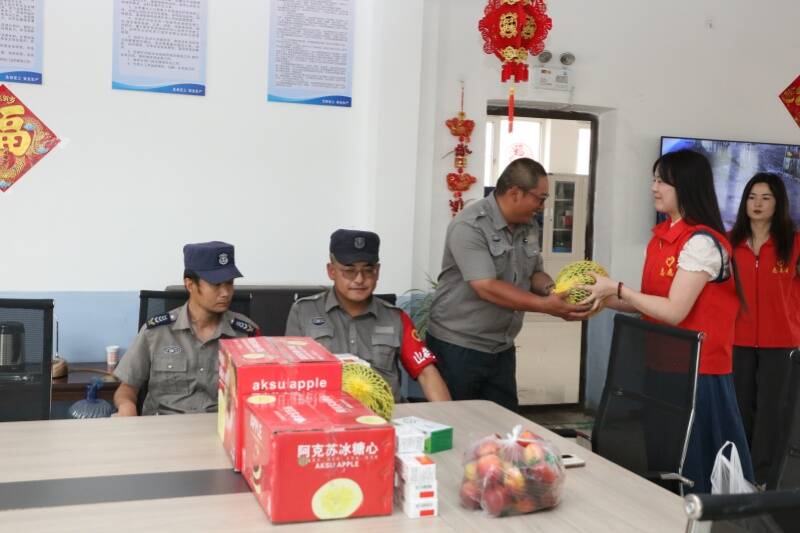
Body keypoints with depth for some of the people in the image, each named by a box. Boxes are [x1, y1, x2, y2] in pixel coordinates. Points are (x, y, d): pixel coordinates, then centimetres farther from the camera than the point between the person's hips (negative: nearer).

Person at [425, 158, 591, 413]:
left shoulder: (529, 226, 5)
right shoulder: (469, 226, -19)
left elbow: (534, 273, 15)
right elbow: (487, 287, -26)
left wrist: (551, 289, -8)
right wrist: (546, 306, -28)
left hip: (502, 348, 7)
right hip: (458, 347, -7)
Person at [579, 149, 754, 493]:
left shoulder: (702, 242, -17)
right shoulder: (662, 236, 10)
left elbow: (674, 311, -21)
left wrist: (618, 289, -17)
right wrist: (606, 300, -1)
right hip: (663, 365, 8)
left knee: (693, 465, 3)